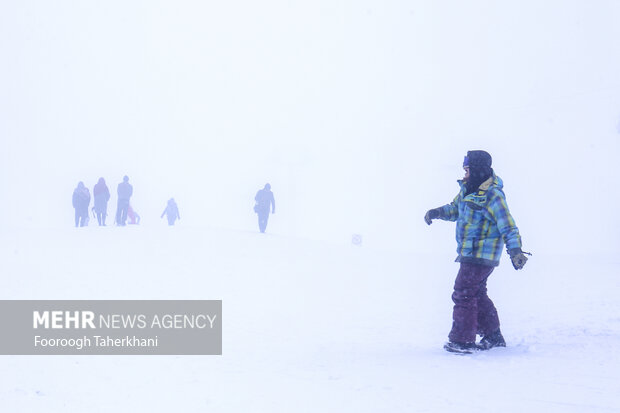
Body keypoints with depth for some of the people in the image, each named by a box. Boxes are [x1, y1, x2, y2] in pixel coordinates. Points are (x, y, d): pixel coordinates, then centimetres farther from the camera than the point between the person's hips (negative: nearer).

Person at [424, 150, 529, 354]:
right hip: (471, 252, 10)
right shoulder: (468, 189, 9)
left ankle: (462, 340, -2)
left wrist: (515, 251, -31)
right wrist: (436, 213, 6)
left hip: (481, 254, -10)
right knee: (477, 293, 18)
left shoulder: (492, 196, -19)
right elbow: (455, 209, 25)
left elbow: (508, 226, -20)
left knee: (463, 293, -8)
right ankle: (493, 336, 30)